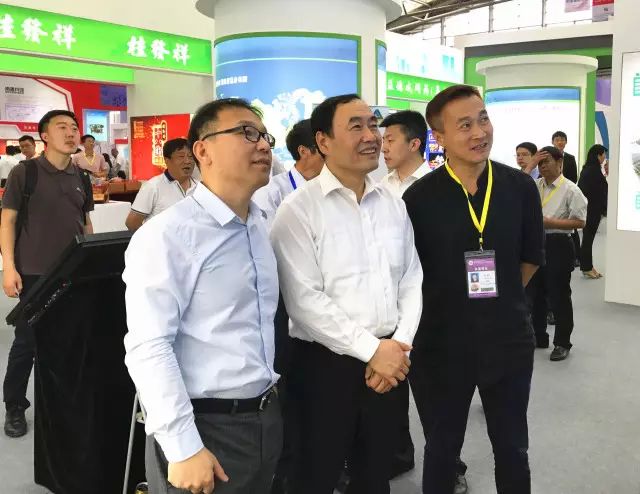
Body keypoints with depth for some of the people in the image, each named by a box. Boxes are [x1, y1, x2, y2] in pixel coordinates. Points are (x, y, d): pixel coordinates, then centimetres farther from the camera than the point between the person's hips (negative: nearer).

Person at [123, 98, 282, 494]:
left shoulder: (260, 228, 8)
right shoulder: (166, 235, -16)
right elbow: (149, 347, -20)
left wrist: (267, 403, 16)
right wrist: (184, 447, -22)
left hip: (267, 418, 7)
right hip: (205, 426, -7)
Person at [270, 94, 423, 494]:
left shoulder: (394, 205, 7)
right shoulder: (300, 209, -11)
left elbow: (412, 281, 8)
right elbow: (303, 299, -17)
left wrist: (400, 343, -6)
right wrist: (371, 349, -16)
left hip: (391, 361, 5)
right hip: (327, 363, -5)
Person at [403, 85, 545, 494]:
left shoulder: (521, 188, -4)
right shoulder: (419, 197, -12)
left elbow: (531, 257, 9)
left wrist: (498, 301, 9)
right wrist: (446, 306, 3)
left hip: (508, 339, 2)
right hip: (441, 342, -2)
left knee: (512, 449, 19)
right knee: (442, 450, 17)